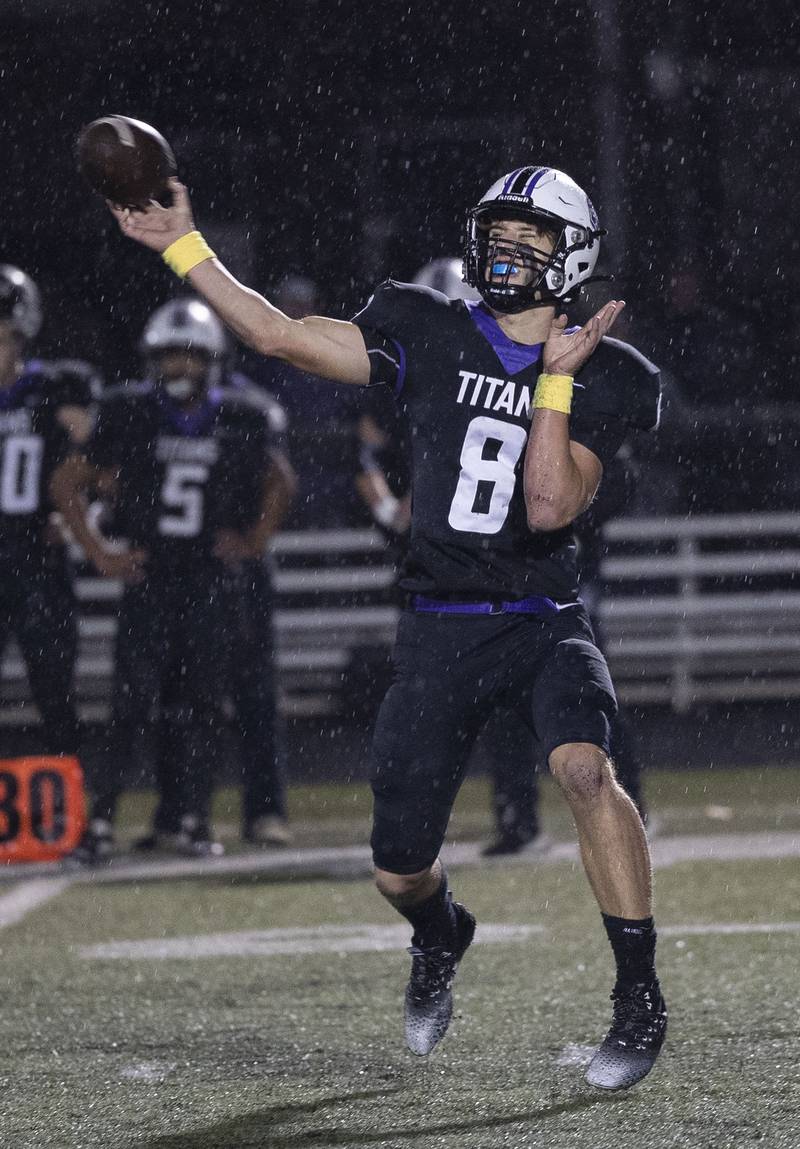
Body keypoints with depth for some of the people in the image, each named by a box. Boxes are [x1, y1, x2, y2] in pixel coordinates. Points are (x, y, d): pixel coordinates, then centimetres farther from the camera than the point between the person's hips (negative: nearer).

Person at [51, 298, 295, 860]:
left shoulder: (239, 419, 2)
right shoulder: (130, 414, -1)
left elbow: (276, 483, 20)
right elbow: (69, 482, 7)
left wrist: (254, 540, 8)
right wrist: (99, 552, 1)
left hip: (214, 577, 1)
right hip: (150, 576, -1)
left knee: (203, 702, 1)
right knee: (136, 701, -9)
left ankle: (190, 818, 10)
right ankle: (101, 817, -7)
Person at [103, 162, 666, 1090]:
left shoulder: (598, 378, -2)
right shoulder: (429, 339, 4)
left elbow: (550, 507, -16)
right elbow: (277, 335, 0)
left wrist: (556, 377, -18)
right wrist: (181, 246, -4)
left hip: (542, 624, -3)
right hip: (438, 631, 3)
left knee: (584, 768, -34)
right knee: (399, 872, 4)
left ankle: (639, 999, -23)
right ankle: (440, 941, 43)